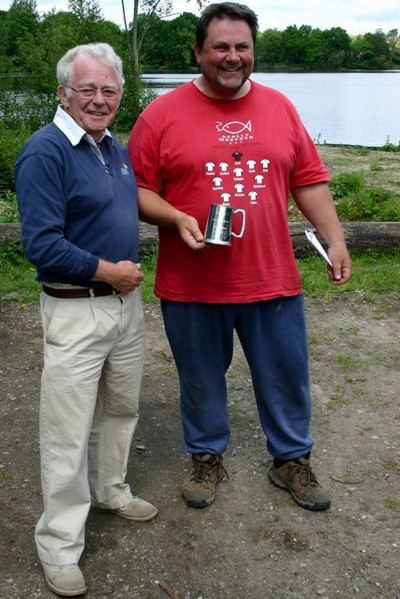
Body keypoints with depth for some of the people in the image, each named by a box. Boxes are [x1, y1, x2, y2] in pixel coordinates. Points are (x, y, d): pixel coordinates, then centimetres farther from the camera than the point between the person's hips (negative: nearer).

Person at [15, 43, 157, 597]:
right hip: (75, 312, -8)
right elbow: (43, 245, -22)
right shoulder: (45, 151, -16)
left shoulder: (116, 148, 9)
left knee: (121, 408, 22)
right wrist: (110, 272, -14)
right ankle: (59, 545, 20)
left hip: (126, 300, 8)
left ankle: (109, 491, 45)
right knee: (69, 431, 2)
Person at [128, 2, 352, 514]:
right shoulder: (162, 114, -4)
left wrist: (335, 240, 3)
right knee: (201, 380, 14)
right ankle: (207, 458, 38)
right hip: (191, 285, -2)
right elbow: (137, 190, -2)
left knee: (286, 376, 13)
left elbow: (309, 181, 9)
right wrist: (177, 219, -18)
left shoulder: (279, 107, 6)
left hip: (273, 279, 3)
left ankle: (291, 460, 36)